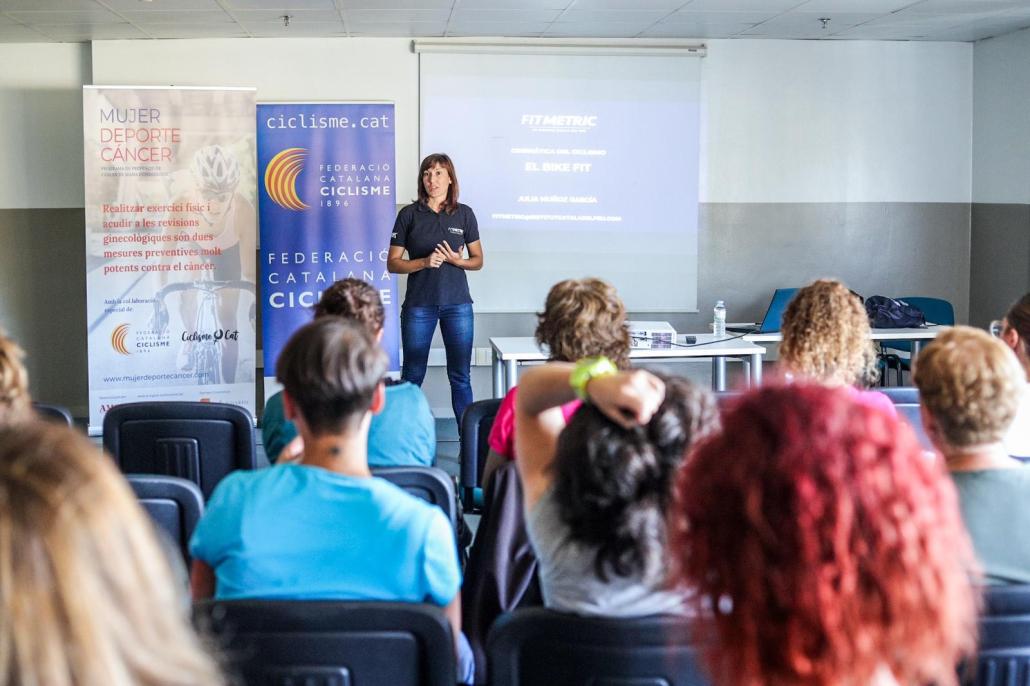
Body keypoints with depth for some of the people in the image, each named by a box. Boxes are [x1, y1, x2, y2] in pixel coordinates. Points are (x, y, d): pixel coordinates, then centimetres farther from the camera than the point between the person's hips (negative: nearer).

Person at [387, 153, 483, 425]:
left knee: (460, 376, 4)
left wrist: (456, 260, -11)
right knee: (413, 376, 4)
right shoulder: (409, 214, 1)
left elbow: (478, 260, 10)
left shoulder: (464, 213, 5)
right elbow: (392, 263, 2)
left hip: (457, 304, 1)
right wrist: (424, 262, -15)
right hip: (419, 305, -1)